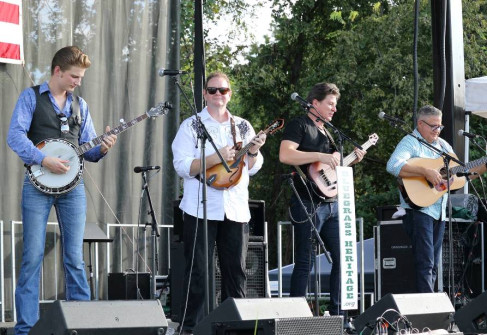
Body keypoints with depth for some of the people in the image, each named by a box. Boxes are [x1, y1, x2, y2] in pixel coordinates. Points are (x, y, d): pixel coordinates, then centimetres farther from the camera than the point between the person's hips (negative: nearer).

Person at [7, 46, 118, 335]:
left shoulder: (80, 104, 15)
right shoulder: (32, 97, 2)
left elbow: (87, 147, 16)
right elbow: (15, 135, -9)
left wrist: (101, 149, -6)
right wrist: (44, 160, -20)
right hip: (38, 185, -4)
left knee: (75, 257, 3)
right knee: (33, 256, -5)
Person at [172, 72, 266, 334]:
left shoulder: (242, 126, 13)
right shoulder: (191, 126, 1)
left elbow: (253, 168, 14)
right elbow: (182, 166, -9)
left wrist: (253, 152, -7)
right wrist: (215, 158, -20)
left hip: (236, 210, 4)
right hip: (201, 210, -4)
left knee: (236, 272, 7)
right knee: (198, 272, -2)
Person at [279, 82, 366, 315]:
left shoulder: (325, 131, 22)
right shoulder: (299, 125, -5)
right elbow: (285, 155, -21)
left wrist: (349, 161, 13)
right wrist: (321, 156, -21)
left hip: (331, 203, 9)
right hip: (308, 204, -9)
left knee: (342, 257, 7)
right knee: (305, 262, -8)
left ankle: (337, 312, 15)